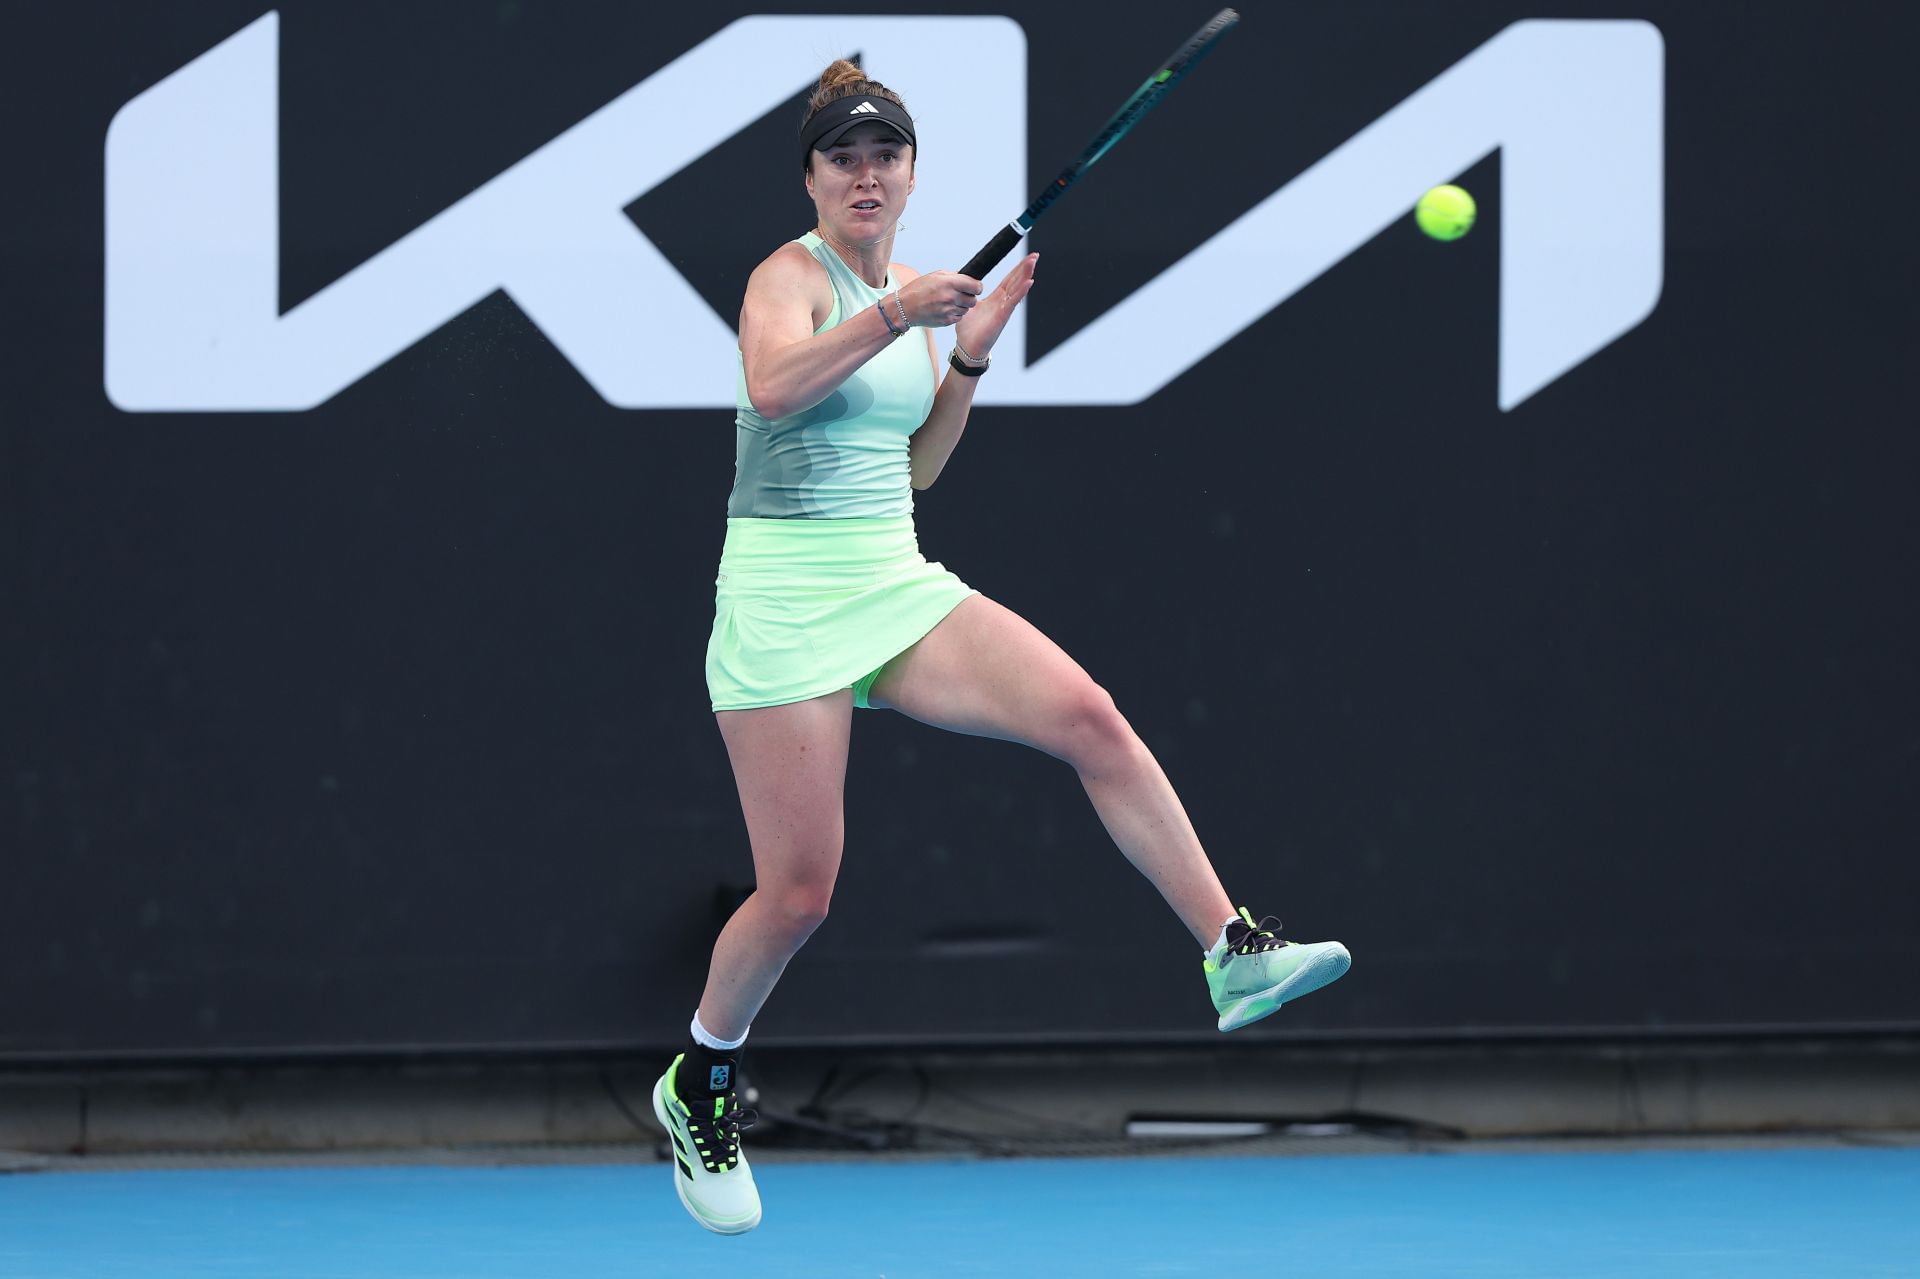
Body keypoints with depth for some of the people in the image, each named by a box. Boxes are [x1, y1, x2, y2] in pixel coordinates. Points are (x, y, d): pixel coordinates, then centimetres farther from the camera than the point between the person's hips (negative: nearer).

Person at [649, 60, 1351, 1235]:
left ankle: (1234, 955, -19)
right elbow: (774, 386, -30)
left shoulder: (903, 287, 13)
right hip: (785, 599, -6)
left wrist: (970, 355, 6)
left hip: (897, 587, 6)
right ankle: (700, 1087, 21)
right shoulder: (792, 275, -8)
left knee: (1090, 718, -17)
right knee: (797, 892, -5)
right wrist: (896, 315, -36)